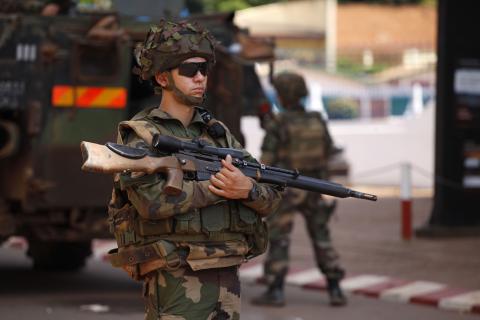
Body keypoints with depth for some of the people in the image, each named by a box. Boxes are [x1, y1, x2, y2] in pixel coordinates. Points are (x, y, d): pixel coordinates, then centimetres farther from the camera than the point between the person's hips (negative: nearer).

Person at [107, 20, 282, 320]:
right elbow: (152, 200, -21)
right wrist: (220, 188, -15)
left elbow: (271, 196, 9)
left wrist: (247, 188, -15)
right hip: (176, 280, -6)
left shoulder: (218, 132, 15)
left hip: (227, 278, 6)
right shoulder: (140, 134, -3)